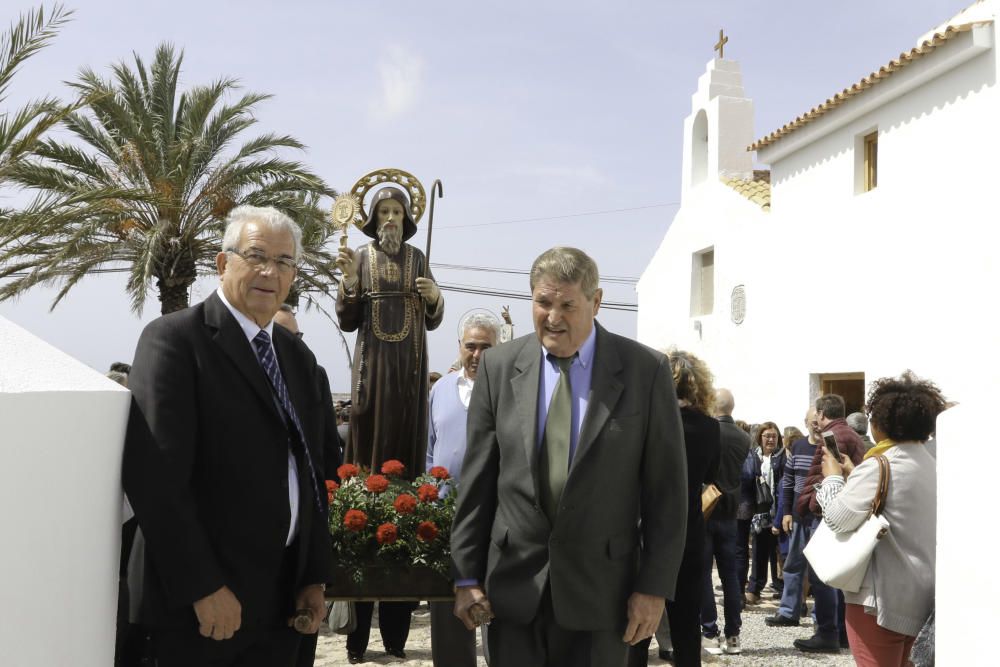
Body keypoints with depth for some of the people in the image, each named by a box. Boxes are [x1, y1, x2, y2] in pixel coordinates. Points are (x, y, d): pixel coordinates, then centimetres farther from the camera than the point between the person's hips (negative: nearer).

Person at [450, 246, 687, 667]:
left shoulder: (646, 371, -4)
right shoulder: (499, 367, 2)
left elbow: (666, 488, -2)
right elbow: (477, 478, 4)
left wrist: (655, 587, -5)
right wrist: (467, 576, 2)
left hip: (601, 588, -1)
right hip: (513, 585, 2)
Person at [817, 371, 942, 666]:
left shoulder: (879, 465, -17)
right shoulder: (929, 464, 11)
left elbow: (837, 518, -20)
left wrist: (833, 478, -4)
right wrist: (854, 475, 14)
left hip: (883, 595, -9)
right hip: (921, 592, 9)